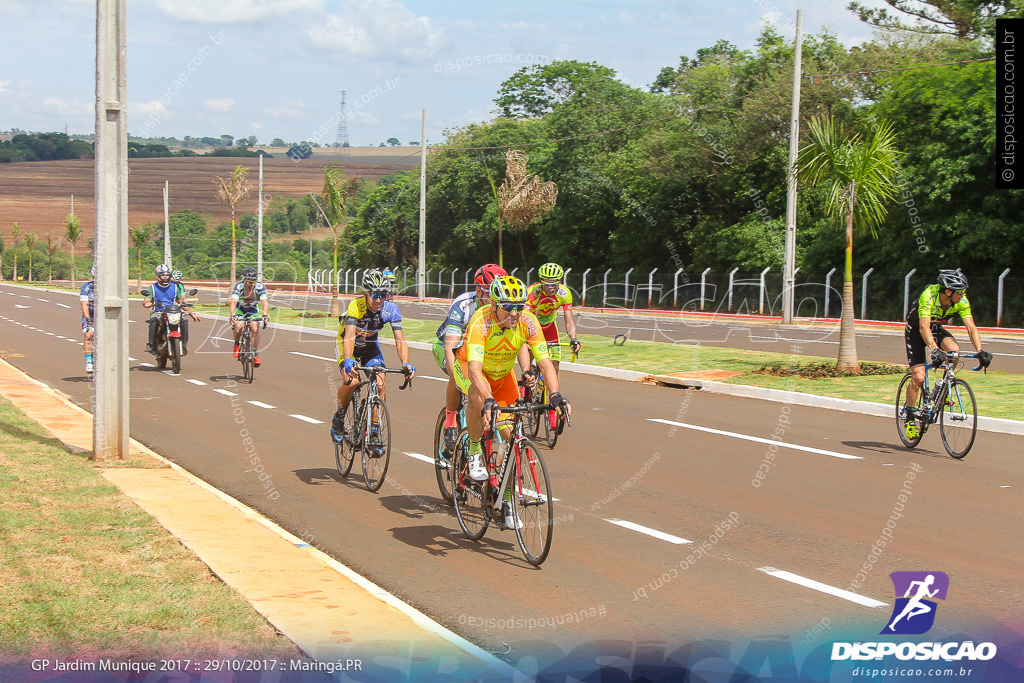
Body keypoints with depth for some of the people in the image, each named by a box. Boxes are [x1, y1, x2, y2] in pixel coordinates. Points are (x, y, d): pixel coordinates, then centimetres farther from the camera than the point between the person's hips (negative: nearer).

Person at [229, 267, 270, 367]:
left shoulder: (259, 287, -27)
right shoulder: (238, 286, -31)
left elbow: (265, 302, -35)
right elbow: (233, 302, -40)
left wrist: (265, 315, -52)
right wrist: (232, 316, -55)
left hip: (252, 310, 1)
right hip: (240, 309, -1)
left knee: (255, 328, -19)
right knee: (238, 325, -29)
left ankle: (256, 356, -9)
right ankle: (236, 345, -1)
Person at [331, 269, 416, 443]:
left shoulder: (390, 309, -24)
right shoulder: (355, 306, -34)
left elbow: (400, 340, -28)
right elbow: (349, 337, -45)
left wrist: (406, 363, -46)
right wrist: (348, 361, -63)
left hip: (370, 345, 3)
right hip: (347, 345, -3)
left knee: (380, 385, -16)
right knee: (351, 381, -27)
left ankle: (374, 434, -2)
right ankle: (339, 417, 2)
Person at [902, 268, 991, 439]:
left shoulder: (961, 302, -21)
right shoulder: (928, 296, -35)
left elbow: (971, 328, -24)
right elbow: (924, 327, -44)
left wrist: (980, 351, -39)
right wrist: (934, 350, -58)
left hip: (937, 329, 4)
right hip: (915, 330, -4)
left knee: (953, 348, -29)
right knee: (918, 377, -16)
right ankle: (910, 416, 4)